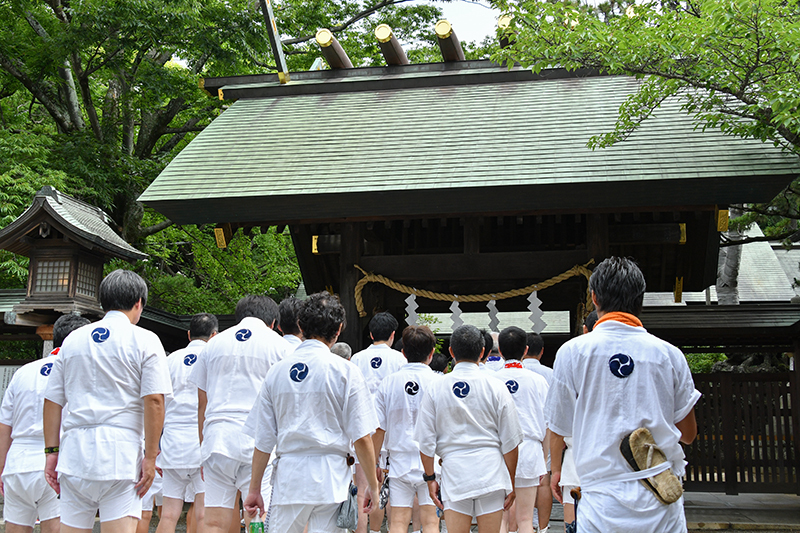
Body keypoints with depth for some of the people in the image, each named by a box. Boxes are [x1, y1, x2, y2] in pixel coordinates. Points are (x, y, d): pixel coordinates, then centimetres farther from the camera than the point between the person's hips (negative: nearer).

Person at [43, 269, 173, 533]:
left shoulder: (72, 339, 14)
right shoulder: (144, 340, 1)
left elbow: (52, 400, 13)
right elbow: (154, 400, -7)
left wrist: (52, 451, 16)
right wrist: (150, 456, -5)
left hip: (74, 452, 4)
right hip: (120, 453, -4)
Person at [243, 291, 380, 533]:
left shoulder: (277, 371, 6)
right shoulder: (346, 371, -4)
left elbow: (263, 440, 8)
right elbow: (361, 438, -6)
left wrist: (254, 488, 16)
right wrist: (372, 484, 5)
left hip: (288, 479, 3)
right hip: (330, 478, -2)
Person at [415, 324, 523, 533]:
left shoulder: (436, 388, 1)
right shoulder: (495, 387, -1)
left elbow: (426, 441, 3)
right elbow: (510, 442, 1)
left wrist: (430, 477, 12)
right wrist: (511, 482, 9)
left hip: (453, 470, 1)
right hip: (490, 470, 0)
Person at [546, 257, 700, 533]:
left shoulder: (573, 352, -2)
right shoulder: (670, 354, 2)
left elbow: (558, 429, 7)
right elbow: (688, 434, 10)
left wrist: (556, 469, 26)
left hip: (602, 505, -1)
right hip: (662, 509, 1)